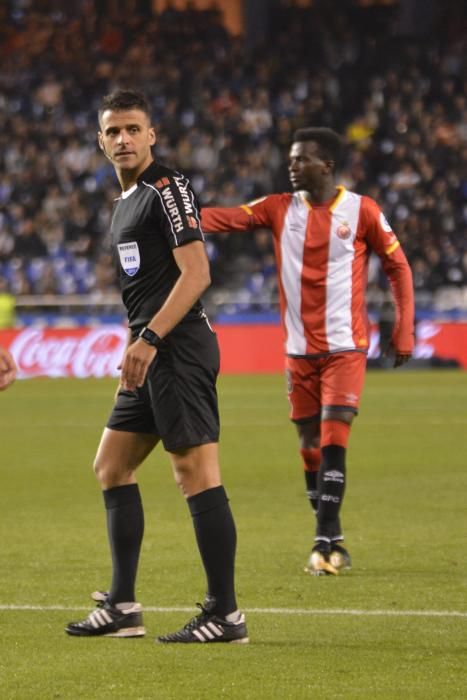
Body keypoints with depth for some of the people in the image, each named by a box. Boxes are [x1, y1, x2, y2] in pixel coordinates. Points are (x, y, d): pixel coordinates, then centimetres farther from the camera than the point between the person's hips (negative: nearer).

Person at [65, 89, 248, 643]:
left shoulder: (168, 187, -9)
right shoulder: (125, 201, 20)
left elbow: (196, 272, -17)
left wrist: (148, 339, -21)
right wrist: (135, 351, 23)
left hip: (178, 348, -10)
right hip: (151, 355, 11)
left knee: (196, 472, -11)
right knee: (111, 467, 12)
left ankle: (225, 614, -9)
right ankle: (122, 607, 15)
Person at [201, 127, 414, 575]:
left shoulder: (361, 211, -4)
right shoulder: (280, 208, 5)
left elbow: (398, 267, 2)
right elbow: (228, 218, -8)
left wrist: (403, 332, -2)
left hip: (345, 348, -4)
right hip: (299, 349, 4)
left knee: (333, 441, -13)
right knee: (310, 446, 6)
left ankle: (324, 544, -13)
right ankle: (332, 545, 16)